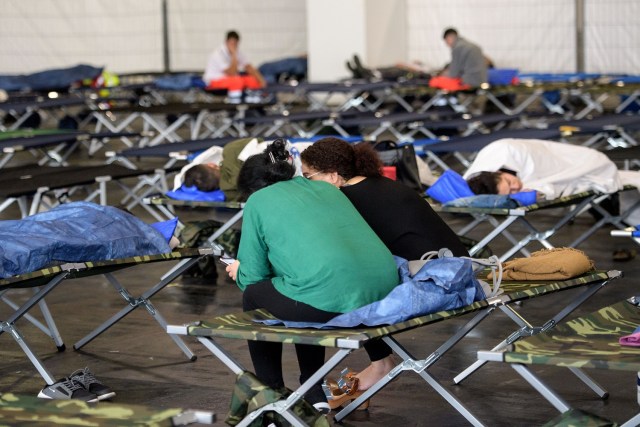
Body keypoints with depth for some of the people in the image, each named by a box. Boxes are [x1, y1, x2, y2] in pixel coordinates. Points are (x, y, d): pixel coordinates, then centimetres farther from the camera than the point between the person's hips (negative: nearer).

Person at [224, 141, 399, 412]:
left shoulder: (259, 201, 13)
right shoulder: (325, 188, 29)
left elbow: (253, 277, 14)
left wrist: (240, 272, 37)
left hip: (332, 298, -7)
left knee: (254, 295, 23)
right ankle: (314, 394, 37)